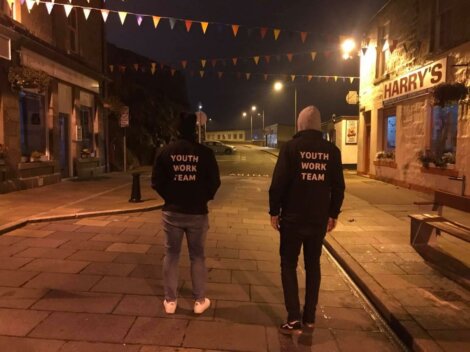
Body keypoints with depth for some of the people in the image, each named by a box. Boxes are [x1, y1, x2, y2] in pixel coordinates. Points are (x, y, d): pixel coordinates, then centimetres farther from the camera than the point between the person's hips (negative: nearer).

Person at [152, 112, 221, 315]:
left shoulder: (164, 152, -3)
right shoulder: (205, 153, -8)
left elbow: (156, 182, 0)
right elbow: (214, 182, -3)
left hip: (172, 212, 1)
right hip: (197, 212, -1)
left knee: (171, 255, 12)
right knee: (197, 256, 10)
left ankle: (170, 301, 19)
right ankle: (200, 301, 19)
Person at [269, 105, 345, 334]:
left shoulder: (291, 147, -9)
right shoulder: (332, 151, 1)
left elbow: (278, 183, -12)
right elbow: (338, 186, 4)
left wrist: (274, 211, -2)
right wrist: (333, 214, 14)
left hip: (293, 218, -3)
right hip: (319, 219, 4)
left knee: (289, 265, 8)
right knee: (313, 265, 16)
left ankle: (294, 318, 2)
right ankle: (309, 316, 24)